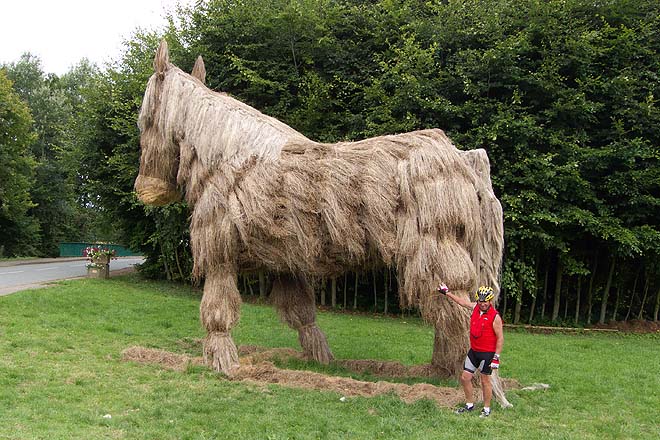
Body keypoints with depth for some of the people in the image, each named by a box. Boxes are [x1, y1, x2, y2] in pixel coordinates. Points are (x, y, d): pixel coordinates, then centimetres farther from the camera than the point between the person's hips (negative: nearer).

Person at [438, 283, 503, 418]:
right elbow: (462, 301, 20)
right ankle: (469, 405, 24)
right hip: (473, 351, 7)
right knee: (465, 377, 8)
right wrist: (447, 292, 27)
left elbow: (500, 338, -13)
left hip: (487, 353, -7)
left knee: (485, 381, 3)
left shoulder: (495, 317, -15)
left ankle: (487, 409, 16)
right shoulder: (475, 307, 2)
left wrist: (496, 357, -17)